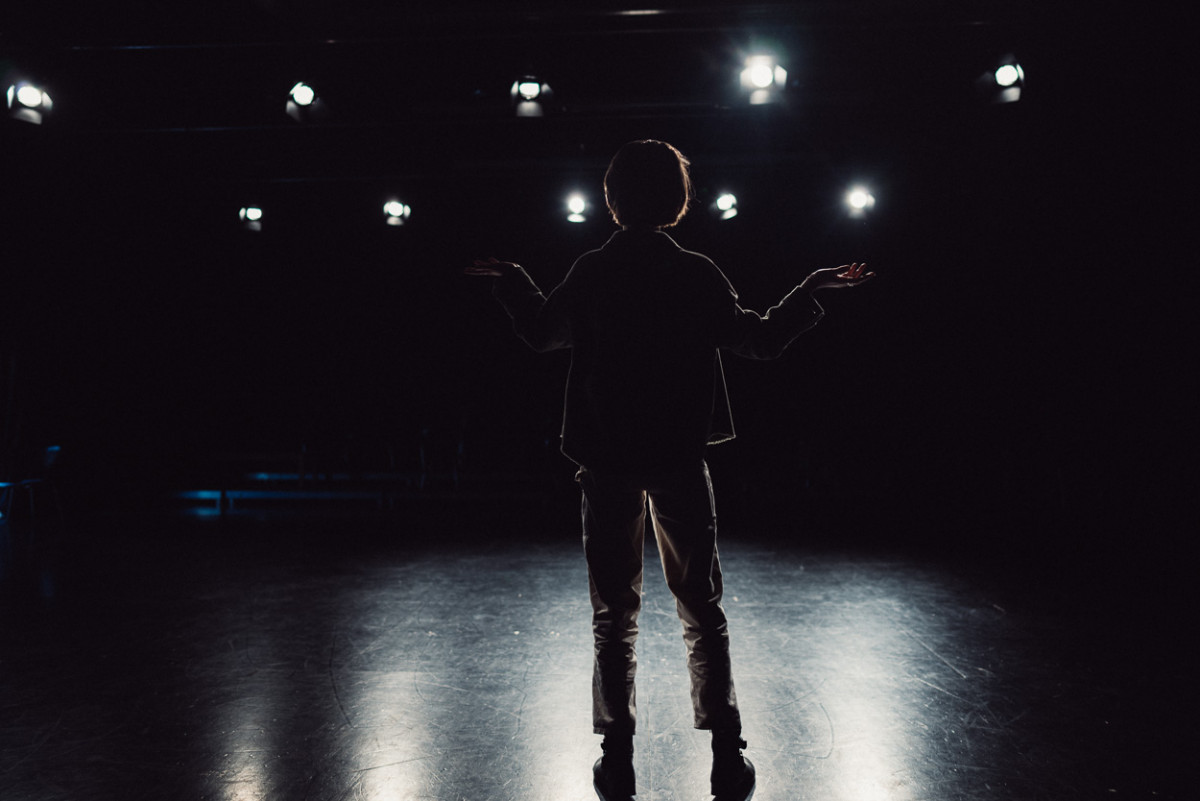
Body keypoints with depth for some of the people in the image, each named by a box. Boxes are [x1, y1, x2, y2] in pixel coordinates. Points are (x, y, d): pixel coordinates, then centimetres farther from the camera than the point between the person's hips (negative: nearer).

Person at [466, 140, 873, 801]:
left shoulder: (590, 274, -2)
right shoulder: (697, 275, -4)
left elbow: (543, 334, 14)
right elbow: (760, 340, 5)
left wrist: (511, 281, 31)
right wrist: (813, 289, 18)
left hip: (607, 462, 1)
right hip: (679, 461, 0)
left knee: (614, 613, 10)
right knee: (701, 609, 10)